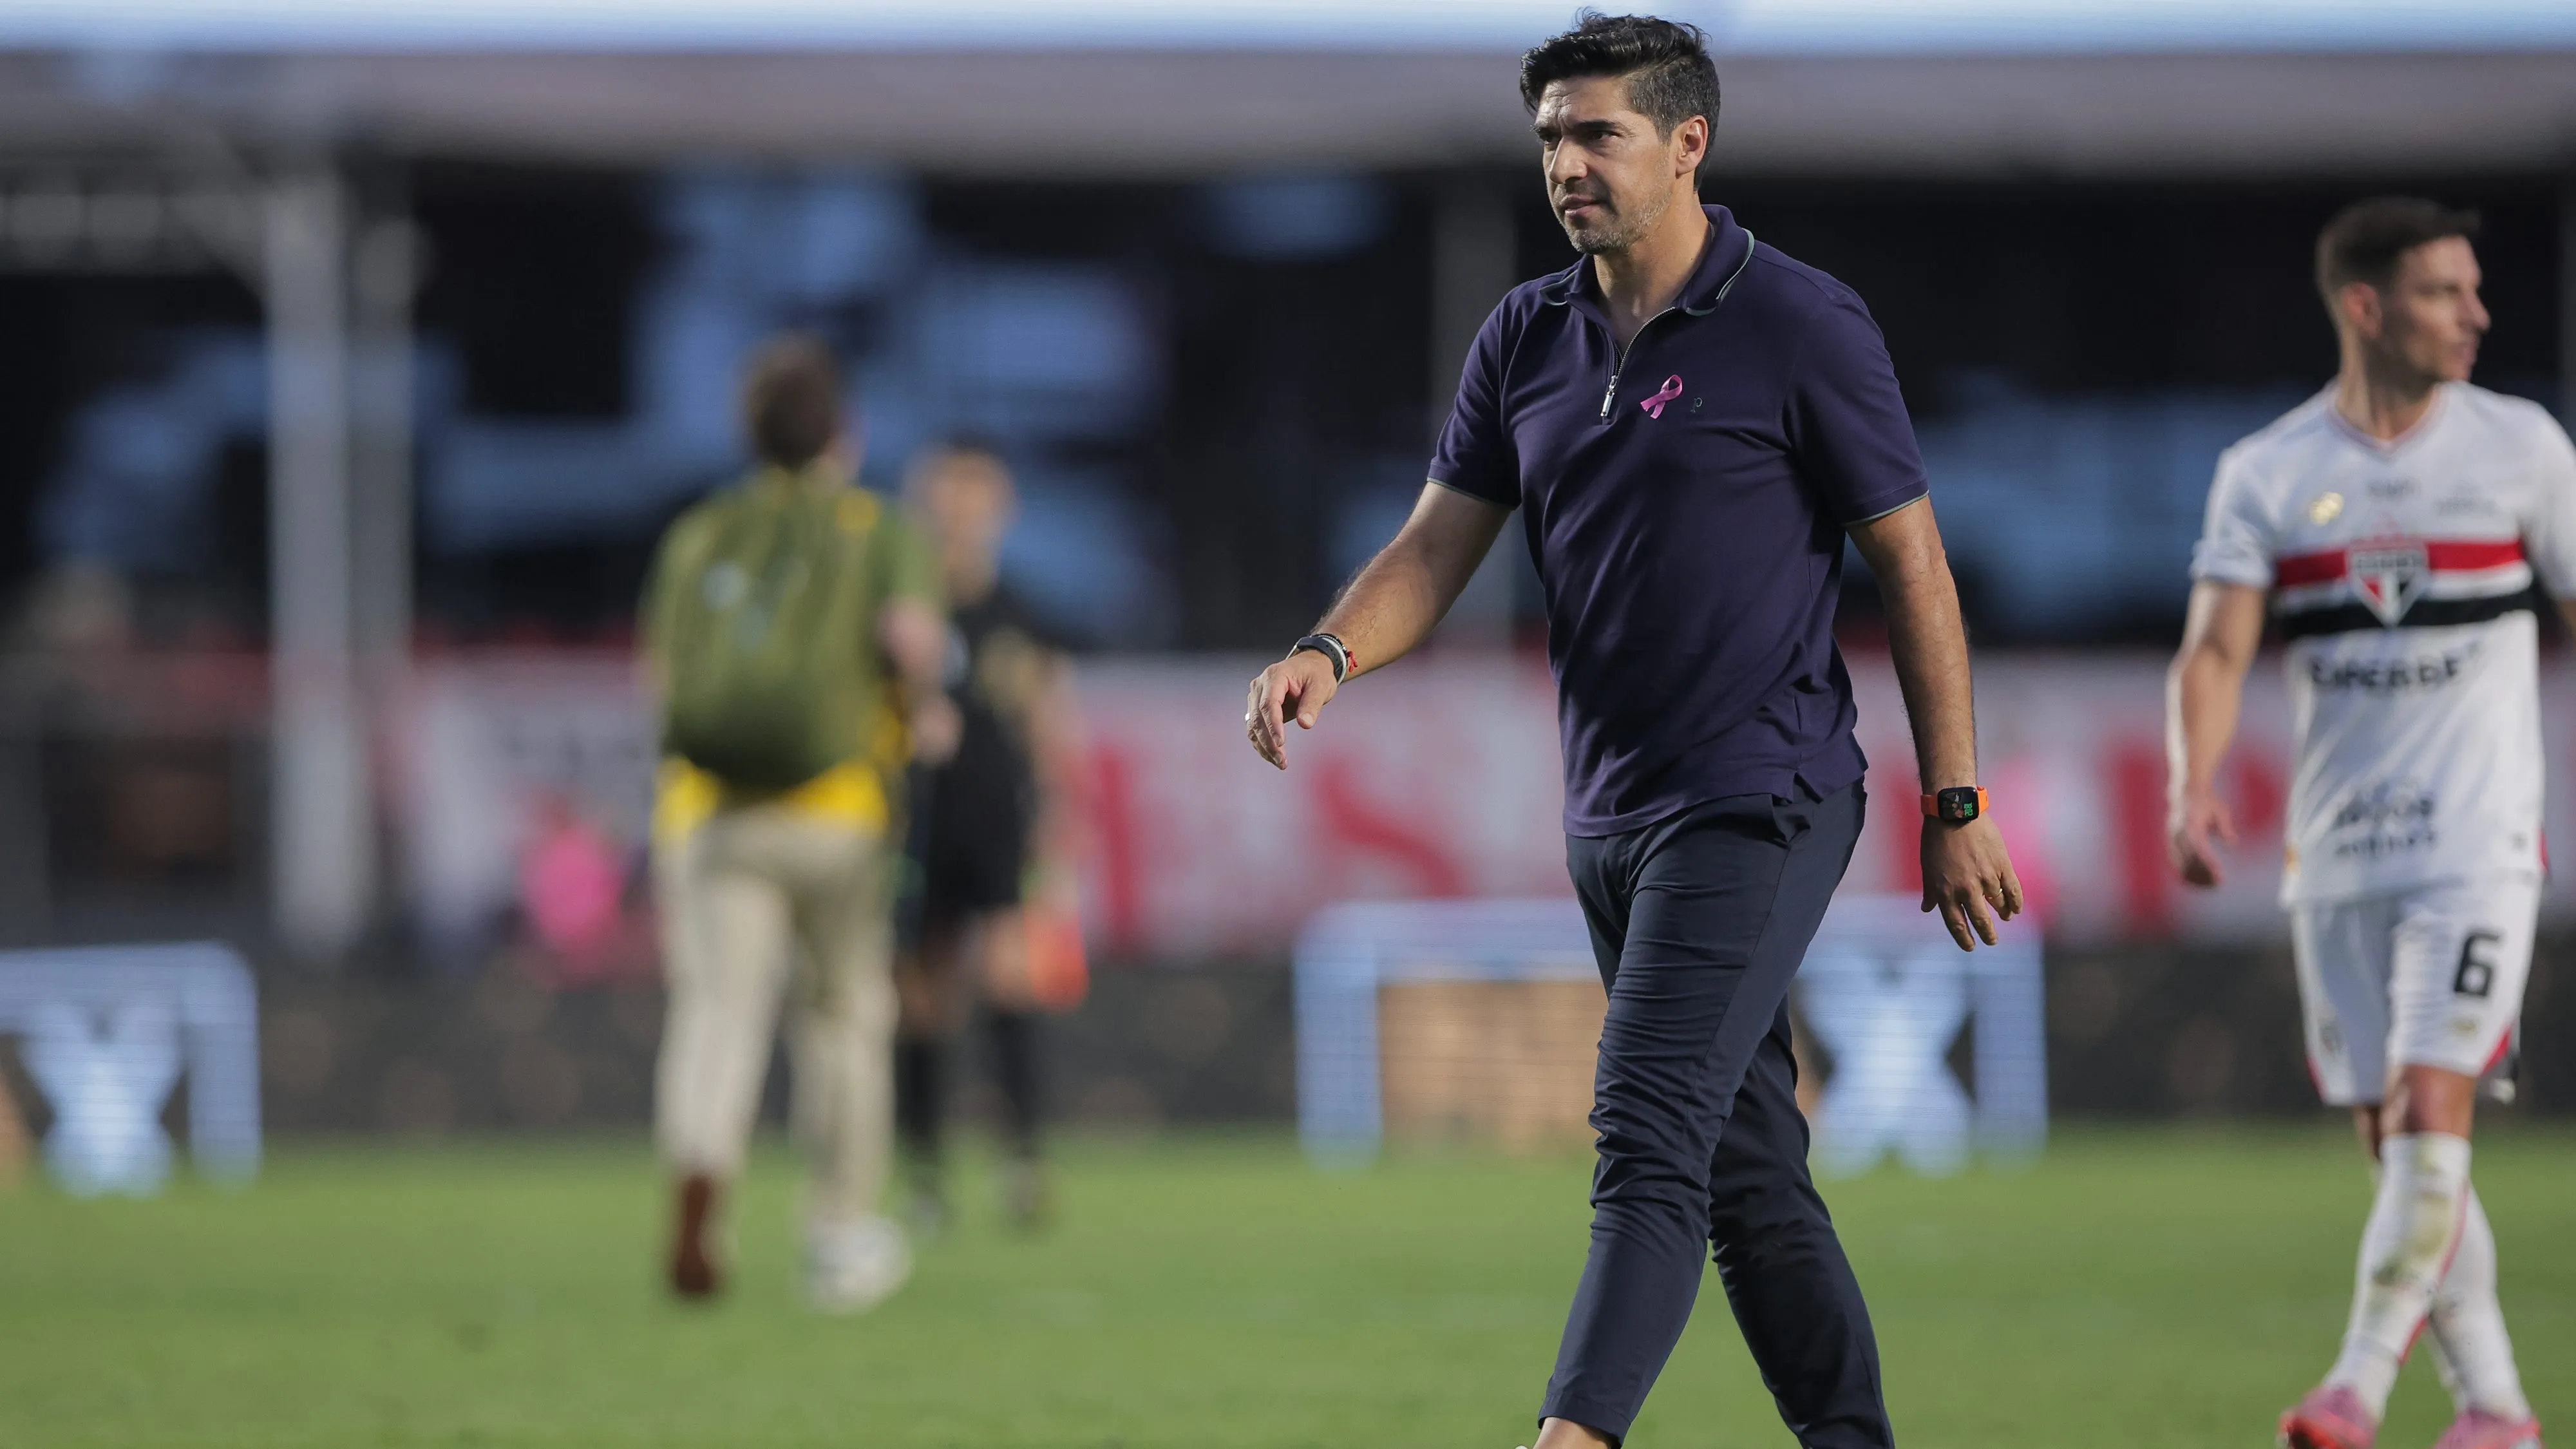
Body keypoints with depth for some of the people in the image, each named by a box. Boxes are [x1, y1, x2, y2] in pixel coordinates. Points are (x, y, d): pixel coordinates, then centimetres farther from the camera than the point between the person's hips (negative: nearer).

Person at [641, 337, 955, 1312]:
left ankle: (699, 1177, -38)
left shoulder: (700, 537, 13)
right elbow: (911, 630, -16)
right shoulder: (877, 530, 4)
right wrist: (922, 709, 2)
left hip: (707, 817, 1)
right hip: (839, 814, -1)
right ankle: (840, 1237, 23)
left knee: (718, 1009, -9)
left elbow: (660, 672, 8)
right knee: (845, 1014, 15)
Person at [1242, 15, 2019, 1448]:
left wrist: (1956, 809, -5)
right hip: (1613, 816, 7)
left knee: (1650, 1130, -19)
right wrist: (1330, 654, -13)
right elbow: (1440, 545, 9)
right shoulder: (1529, 335, 9)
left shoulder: (1800, 325, -9)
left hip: (1759, 803, -7)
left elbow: (1913, 565, -5)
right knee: (1748, 1177, 12)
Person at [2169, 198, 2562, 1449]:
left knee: (2432, 1114, -16)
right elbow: (2217, 645, -5)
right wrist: (2195, 787, -24)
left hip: (2477, 839, -2)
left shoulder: (2518, 445, 2)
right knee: (2390, 1140, 4)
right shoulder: (2266, 474, 3)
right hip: (2337, 851, 2)